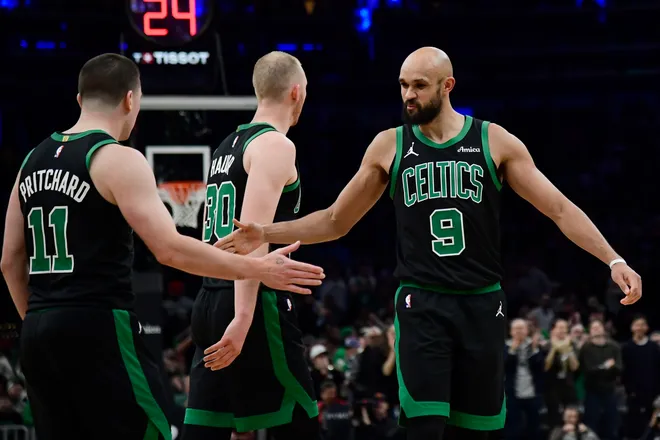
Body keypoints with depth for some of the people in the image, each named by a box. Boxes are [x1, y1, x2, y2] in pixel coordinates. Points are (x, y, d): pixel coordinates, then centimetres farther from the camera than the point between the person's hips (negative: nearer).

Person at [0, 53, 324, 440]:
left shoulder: (34, 160, 14)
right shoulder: (118, 160, -9)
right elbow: (170, 249, -17)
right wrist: (258, 270, -12)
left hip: (39, 334, 8)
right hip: (99, 331, -8)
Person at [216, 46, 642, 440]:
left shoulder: (493, 141, 0)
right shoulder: (389, 146, 4)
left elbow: (560, 209, 0)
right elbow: (335, 221, 13)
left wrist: (613, 260, -12)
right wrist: (266, 234, 1)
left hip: (482, 304, 1)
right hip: (422, 305, 0)